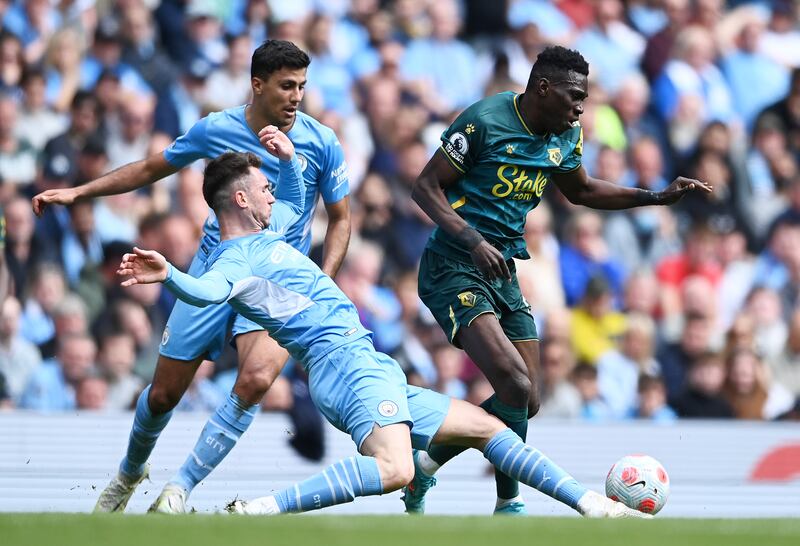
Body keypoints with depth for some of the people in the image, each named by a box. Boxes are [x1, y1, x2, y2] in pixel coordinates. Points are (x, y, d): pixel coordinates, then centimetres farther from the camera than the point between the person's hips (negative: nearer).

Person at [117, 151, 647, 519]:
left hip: (370, 370, 11)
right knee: (394, 468, -37)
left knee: (486, 427, 16)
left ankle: (592, 506, 21)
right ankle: (256, 512, -38)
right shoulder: (233, 259, -9)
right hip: (345, 361, -11)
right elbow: (208, 289, -33)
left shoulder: (265, 240, 22)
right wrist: (170, 276, -52)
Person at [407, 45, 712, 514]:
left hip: (503, 273, 8)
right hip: (452, 268, -8)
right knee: (515, 386, -21)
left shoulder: (566, 137, 7)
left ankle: (426, 464, 20)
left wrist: (657, 197, 16)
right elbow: (426, 186, -13)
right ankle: (509, 503, -7)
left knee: (525, 400, 5)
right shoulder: (485, 122, -15)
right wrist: (473, 241, -26)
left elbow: (580, 190, 26)